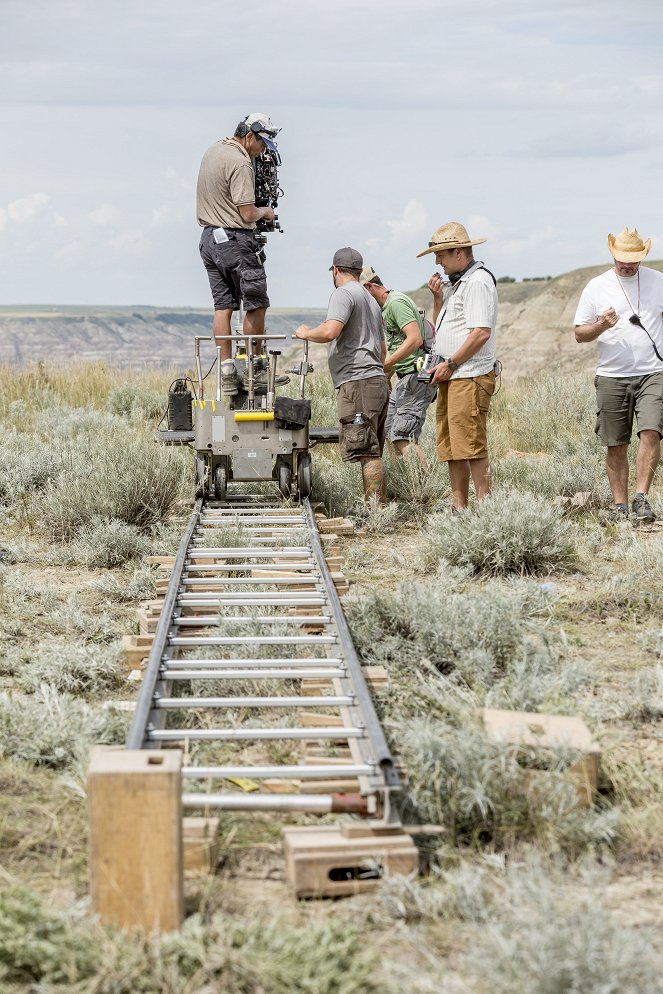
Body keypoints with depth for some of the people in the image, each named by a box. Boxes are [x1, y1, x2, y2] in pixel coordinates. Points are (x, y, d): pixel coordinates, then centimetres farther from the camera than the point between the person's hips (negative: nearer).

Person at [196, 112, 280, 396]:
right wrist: (265, 211, 2)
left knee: (223, 306, 6)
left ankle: (227, 369, 3)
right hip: (235, 239, -9)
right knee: (256, 304, 1)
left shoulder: (212, 151, 13)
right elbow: (248, 214, -18)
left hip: (209, 237, 9)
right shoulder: (240, 163, -16)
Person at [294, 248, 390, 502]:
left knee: (368, 454, -13)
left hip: (357, 383, -10)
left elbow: (329, 331, -19)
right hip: (378, 382, 10)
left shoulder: (343, 293, -4)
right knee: (372, 454, 10)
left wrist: (305, 333, -1)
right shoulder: (371, 301, 27)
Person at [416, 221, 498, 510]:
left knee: (471, 445, -11)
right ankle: (458, 506, 14)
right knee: (450, 446, 10)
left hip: (470, 377, -10)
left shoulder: (477, 282, -11)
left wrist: (450, 363, -15)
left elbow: (481, 332, -20)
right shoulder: (457, 283, 20)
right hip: (451, 377, 10)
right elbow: (440, 329, 26)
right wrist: (438, 298, 11)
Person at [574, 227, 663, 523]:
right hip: (612, 377, 1)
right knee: (616, 446, 3)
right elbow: (579, 334, 6)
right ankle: (620, 506, 9)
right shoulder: (596, 287, 5)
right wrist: (601, 326, -15)